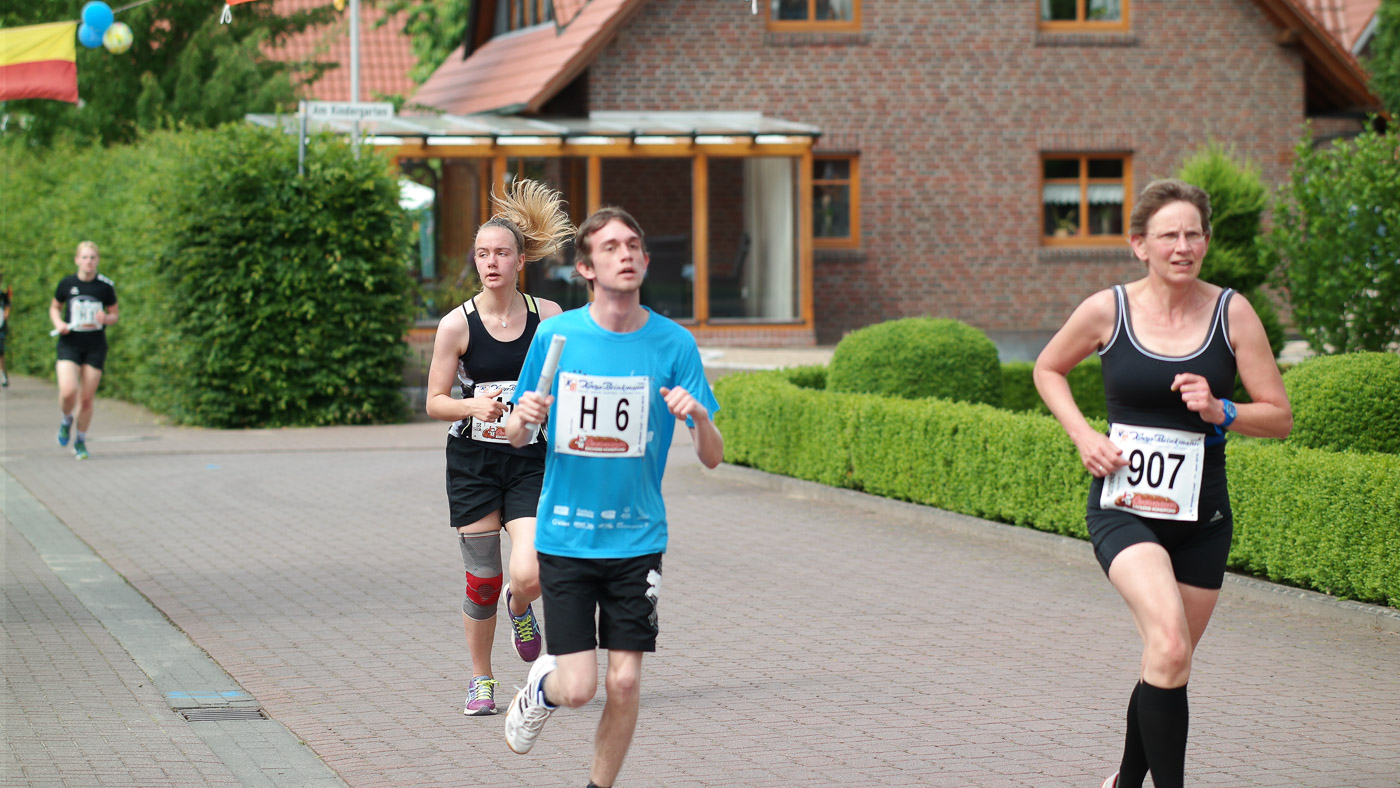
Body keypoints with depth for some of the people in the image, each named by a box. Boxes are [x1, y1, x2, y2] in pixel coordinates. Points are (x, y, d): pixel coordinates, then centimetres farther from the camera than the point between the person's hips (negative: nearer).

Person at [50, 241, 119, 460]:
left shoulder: (106, 286, -2)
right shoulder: (67, 284, 0)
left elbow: (114, 315, 10)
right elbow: (54, 308, 15)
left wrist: (105, 319, -13)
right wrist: (58, 323, -5)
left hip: (95, 346, 0)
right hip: (70, 344, 0)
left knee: (87, 398, 2)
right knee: (68, 391, -20)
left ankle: (81, 441, 23)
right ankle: (66, 420, 15)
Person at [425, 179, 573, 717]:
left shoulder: (547, 317, -3)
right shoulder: (457, 324, -6)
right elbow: (435, 401, -2)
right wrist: (473, 406, -21)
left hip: (530, 463, 0)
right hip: (472, 464, 0)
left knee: (529, 576, -14)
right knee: (482, 582, 2)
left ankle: (519, 609, 24)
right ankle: (481, 679, 24)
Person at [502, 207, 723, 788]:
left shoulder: (674, 344, -4)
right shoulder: (555, 335, -3)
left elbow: (712, 458, -5)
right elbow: (517, 437, 8)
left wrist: (698, 418, -26)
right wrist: (523, 419, -16)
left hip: (637, 538, 1)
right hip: (564, 537, -1)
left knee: (625, 681, -2)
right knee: (577, 686, -5)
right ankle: (542, 685, 31)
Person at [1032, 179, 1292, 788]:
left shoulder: (1232, 314, -2)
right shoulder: (1107, 310, -4)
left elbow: (1280, 417, 2)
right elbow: (1048, 370, 14)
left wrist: (1219, 412, -17)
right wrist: (1084, 436, -1)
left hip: (1200, 515, 3)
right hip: (1123, 508, -3)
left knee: (1168, 665, 14)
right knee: (1169, 646, -26)